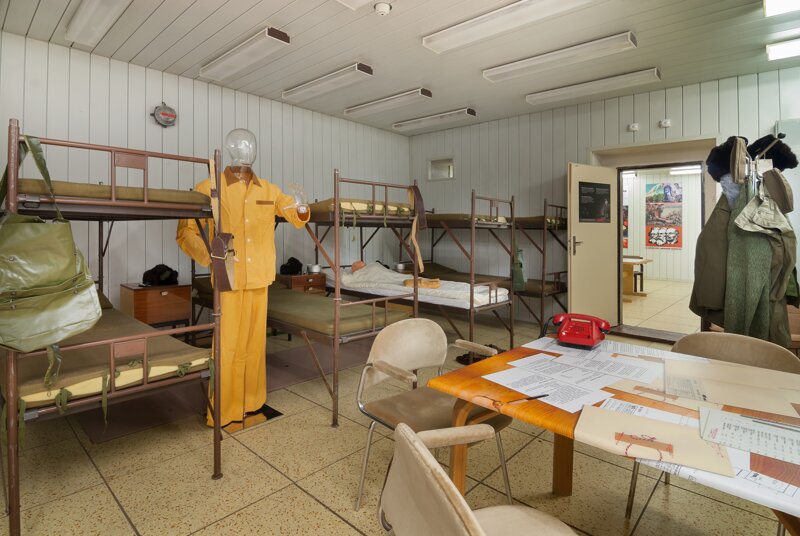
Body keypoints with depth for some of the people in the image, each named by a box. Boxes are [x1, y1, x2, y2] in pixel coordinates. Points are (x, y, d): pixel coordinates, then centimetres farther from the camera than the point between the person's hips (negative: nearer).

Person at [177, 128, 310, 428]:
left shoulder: (269, 190, 11)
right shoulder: (208, 188, -2)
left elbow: (296, 218, 19)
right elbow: (185, 232, -4)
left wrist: (301, 207, -4)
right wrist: (211, 257, -20)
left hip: (259, 279, 4)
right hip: (228, 280, -4)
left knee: (255, 342, 12)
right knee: (228, 346, -1)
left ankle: (252, 402, 28)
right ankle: (224, 412, 16)